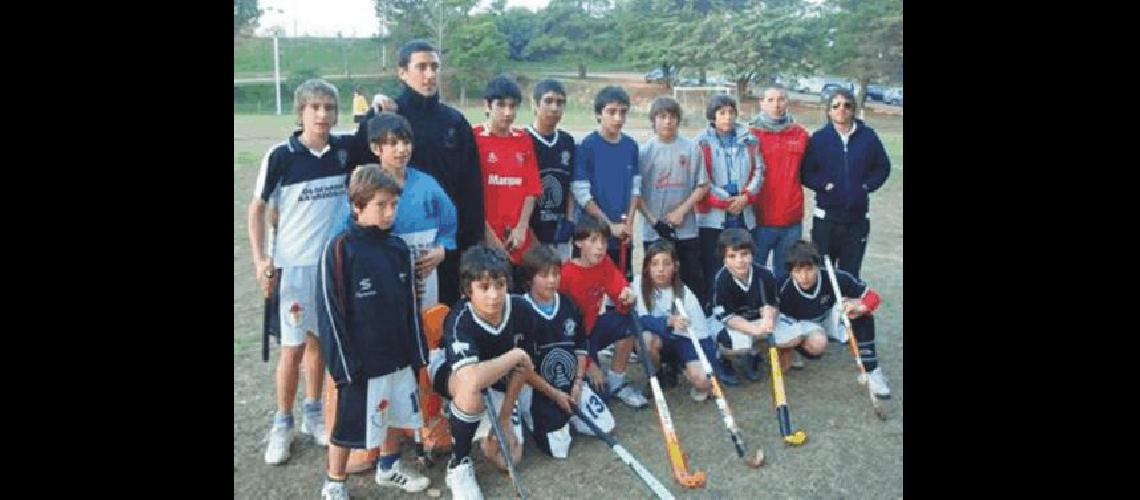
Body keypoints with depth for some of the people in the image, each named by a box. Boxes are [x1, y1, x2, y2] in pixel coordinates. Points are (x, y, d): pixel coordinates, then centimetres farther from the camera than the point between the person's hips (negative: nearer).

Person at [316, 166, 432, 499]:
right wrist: (344, 365, -15)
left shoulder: (399, 249, 3)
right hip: (362, 362, -6)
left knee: (398, 415, 18)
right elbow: (330, 312, -13)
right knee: (351, 426, 5)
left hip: (399, 356, 6)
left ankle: (388, 468, 42)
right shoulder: (339, 250, -14)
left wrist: (417, 353, 9)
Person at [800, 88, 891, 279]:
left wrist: (867, 185, -5)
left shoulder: (868, 136, 0)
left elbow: (883, 167, 8)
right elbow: (805, 172, -2)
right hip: (826, 215, -1)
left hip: (858, 215, 1)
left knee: (851, 271, 8)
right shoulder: (819, 138, -3)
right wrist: (824, 185, -14)